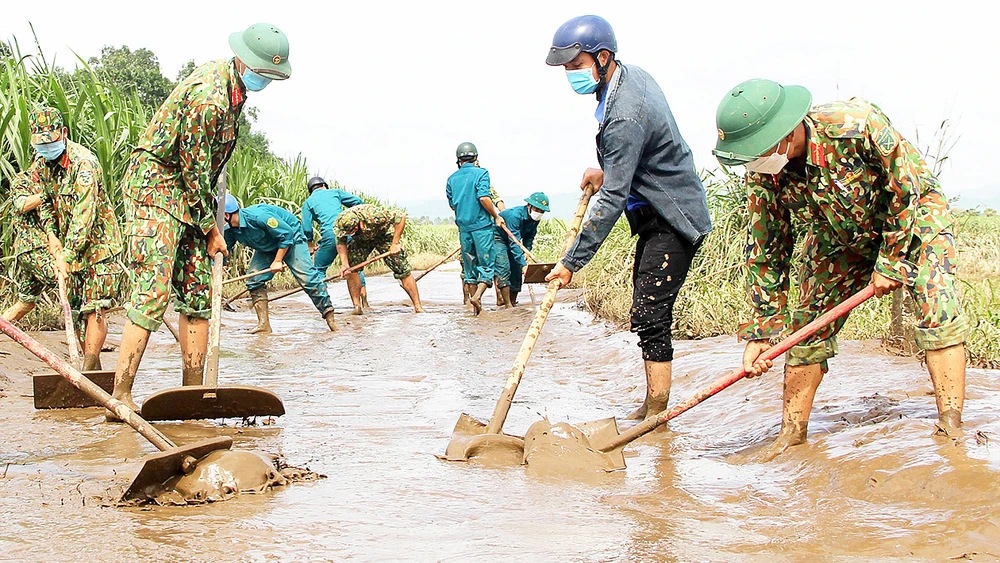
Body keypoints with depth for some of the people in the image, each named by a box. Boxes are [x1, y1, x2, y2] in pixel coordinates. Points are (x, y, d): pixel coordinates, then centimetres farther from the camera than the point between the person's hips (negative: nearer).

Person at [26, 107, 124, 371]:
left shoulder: (83, 162, -24)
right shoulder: (41, 162, 1)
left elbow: (84, 215, -29)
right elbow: (43, 200, 15)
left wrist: (66, 256, -31)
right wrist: (51, 234, -3)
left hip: (98, 239, -8)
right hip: (69, 241, 8)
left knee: (94, 307, -13)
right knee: (76, 307, 9)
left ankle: (89, 368, -10)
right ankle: (93, 367, 17)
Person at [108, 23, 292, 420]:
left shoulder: (234, 86, 8)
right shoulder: (208, 94, -23)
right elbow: (193, 168, -18)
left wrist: (213, 210, 21)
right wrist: (211, 228, -9)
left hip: (189, 194, 10)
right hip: (156, 187, -10)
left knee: (199, 293, 7)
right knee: (153, 292, -16)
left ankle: (194, 392, 11)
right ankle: (120, 397, -16)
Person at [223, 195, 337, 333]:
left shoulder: (257, 215, -36)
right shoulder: (230, 231, -13)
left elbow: (286, 234, -28)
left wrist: (277, 261, -24)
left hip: (290, 239, -7)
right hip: (267, 247, 7)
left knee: (307, 277, -17)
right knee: (254, 280, -7)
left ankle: (329, 316, -9)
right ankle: (264, 325, -3)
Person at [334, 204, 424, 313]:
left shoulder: (373, 215, -43)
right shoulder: (340, 224, -30)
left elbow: (401, 216, -35)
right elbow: (341, 243, -15)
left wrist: (395, 243, -32)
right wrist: (344, 263, -31)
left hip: (383, 235, -3)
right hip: (360, 240, 3)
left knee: (402, 270, -10)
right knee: (350, 267, -17)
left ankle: (418, 306, -2)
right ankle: (357, 307, -7)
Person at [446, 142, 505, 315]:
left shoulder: (452, 178, 9)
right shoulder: (481, 173, -6)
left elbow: (452, 204, 14)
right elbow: (484, 198, -18)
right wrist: (496, 216, -7)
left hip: (463, 226, 5)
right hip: (481, 225, -5)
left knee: (469, 265, 12)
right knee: (486, 263, 0)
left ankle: (476, 307, 13)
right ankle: (477, 296, -21)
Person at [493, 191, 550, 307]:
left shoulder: (535, 219, -12)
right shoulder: (515, 215, -36)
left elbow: (529, 237, 4)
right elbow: (514, 243, -39)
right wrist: (523, 264, -45)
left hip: (512, 238, 8)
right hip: (497, 237, -8)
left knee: (517, 271, 0)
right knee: (504, 268, -21)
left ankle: (513, 304, 8)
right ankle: (508, 306, -24)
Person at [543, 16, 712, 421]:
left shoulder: (624, 116, -27)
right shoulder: (631, 75, 4)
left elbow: (613, 199, -27)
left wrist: (573, 261, -24)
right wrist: (606, 172, 14)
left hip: (672, 222, -11)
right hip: (658, 216, 11)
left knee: (649, 315, -12)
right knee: (648, 314, 12)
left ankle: (656, 415, -8)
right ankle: (652, 407, 20)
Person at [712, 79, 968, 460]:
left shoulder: (857, 124, -39)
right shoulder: (761, 174, -23)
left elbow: (910, 188, -26)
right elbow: (766, 250, -12)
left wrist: (891, 262, -21)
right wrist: (762, 329, -13)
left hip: (914, 218, -4)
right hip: (839, 238, 4)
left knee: (937, 310, -23)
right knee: (806, 325, -2)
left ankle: (951, 427, -17)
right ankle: (791, 435, 10)